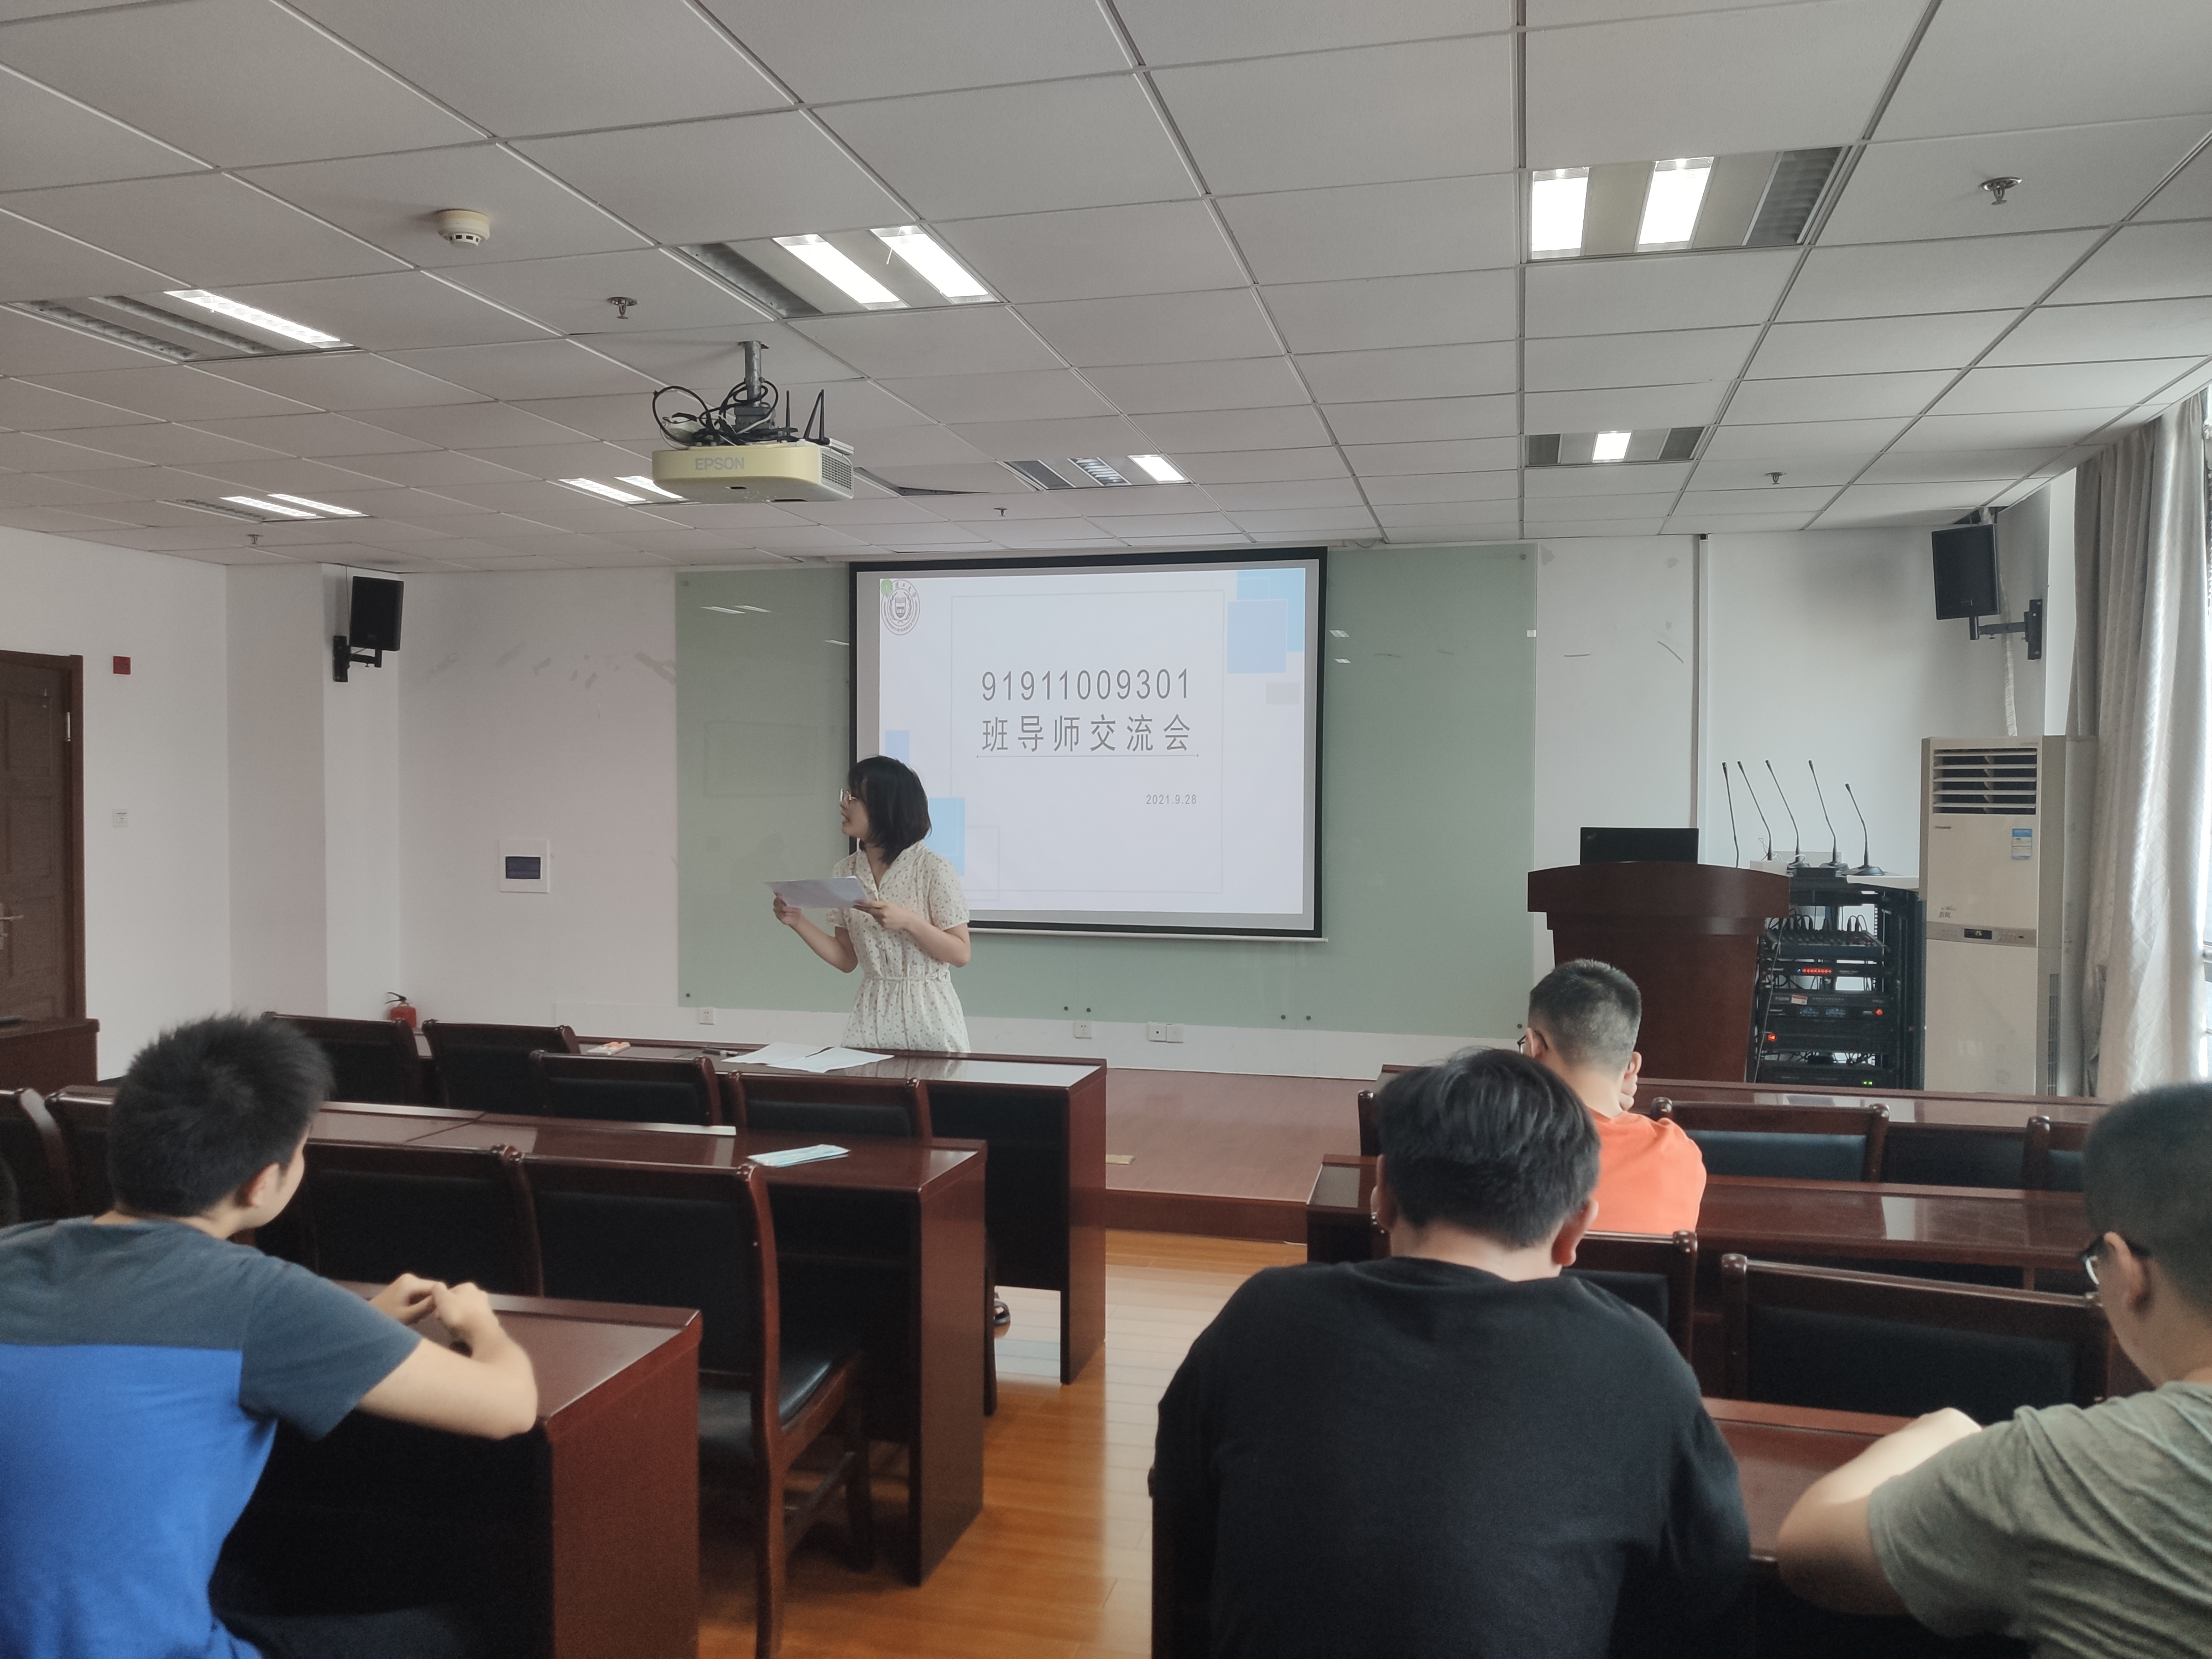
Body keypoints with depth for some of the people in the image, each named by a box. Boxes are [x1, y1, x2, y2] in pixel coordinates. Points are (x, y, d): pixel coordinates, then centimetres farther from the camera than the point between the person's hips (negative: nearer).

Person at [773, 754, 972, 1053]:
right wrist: (799, 923, -2)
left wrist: (909, 921, -23)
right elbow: (847, 960, 9)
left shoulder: (932, 868, -10)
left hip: (928, 1017, -4)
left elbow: (961, 954, -10)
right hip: (870, 1018, 4)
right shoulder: (845, 871, 4)